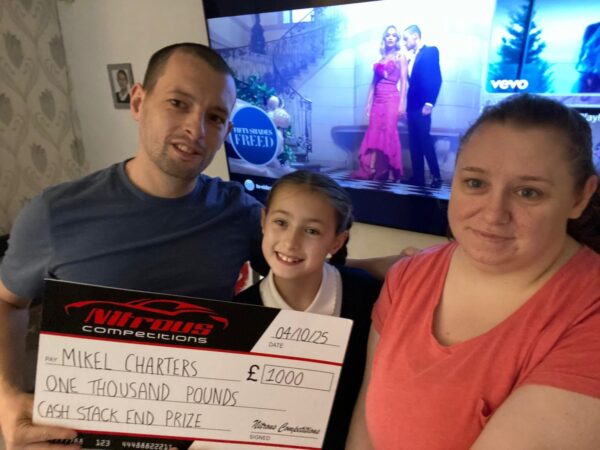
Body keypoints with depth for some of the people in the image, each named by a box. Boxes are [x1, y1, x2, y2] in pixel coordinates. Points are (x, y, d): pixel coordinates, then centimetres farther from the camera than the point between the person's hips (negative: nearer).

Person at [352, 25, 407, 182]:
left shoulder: (400, 56, 4)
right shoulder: (380, 58, 17)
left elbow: (403, 81, -3)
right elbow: (373, 82, 16)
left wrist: (402, 103, -12)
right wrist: (368, 102, 10)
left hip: (392, 99, -5)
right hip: (377, 100, 5)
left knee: (388, 133, -6)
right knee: (373, 134, 1)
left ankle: (386, 171, -1)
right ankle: (370, 170, 3)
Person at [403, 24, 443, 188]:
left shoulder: (430, 51, -2)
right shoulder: (412, 58, 20)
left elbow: (436, 79, -12)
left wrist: (429, 103, -18)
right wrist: (407, 106, 11)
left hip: (422, 106, -8)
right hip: (412, 107, 8)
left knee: (425, 141, -9)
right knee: (414, 143, 6)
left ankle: (436, 176, -1)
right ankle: (418, 177, 10)